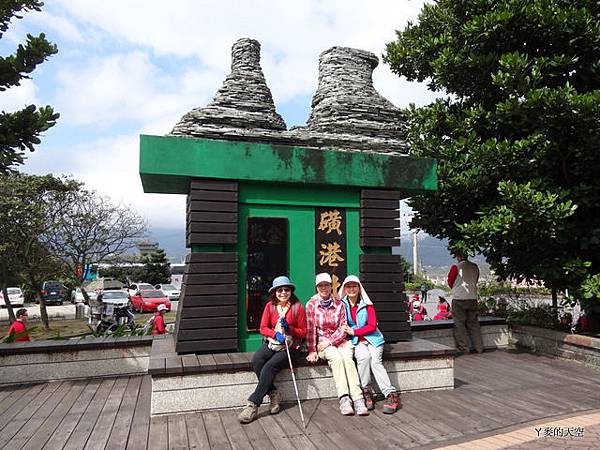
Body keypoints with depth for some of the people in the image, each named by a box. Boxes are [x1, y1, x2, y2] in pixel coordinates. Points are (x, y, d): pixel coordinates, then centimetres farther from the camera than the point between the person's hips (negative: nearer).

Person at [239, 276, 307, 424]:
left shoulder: (297, 307, -2)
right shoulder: (270, 306, 6)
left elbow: (303, 332, 2)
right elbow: (263, 328, 5)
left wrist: (289, 329, -17)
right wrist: (276, 333, -14)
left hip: (290, 346, -3)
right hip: (272, 342, 4)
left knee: (269, 367, -26)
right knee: (256, 361, -26)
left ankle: (253, 405, -18)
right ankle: (273, 394, -11)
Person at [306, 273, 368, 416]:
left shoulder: (339, 303, 2)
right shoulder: (311, 304, -1)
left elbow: (343, 327, 1)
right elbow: (311, 329, -4)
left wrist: (330, 341, -10)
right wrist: (312, 351, -10)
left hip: (339, 340, 2)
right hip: (321, 342, -1)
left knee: (347, 358, -27)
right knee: (336, 357, -30)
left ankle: (358, 399, -32)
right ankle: (344, 399, -32)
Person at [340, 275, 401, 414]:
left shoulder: (367, 304, 0)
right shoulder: (341, 305, 1)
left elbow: (372, 326, -5)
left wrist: (353, 331, -11)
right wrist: (350, 334, -14)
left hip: (372, 338, 0)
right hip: (355, 341, 0)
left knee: (375, 361, -25)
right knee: (364, 356, -30)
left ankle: (392, 395, -22)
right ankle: (366, 392, -16)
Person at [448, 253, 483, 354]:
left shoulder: (456, 267, -10)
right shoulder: (475, 267, 6)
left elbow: (450, 282, 0)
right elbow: (475, 281, 15)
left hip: (459, 298, -5)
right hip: (472, 298, 5)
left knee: (459, 323, 3)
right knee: (473, 323, 13)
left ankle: (464, 348, 5)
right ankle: (479, 348, 16)